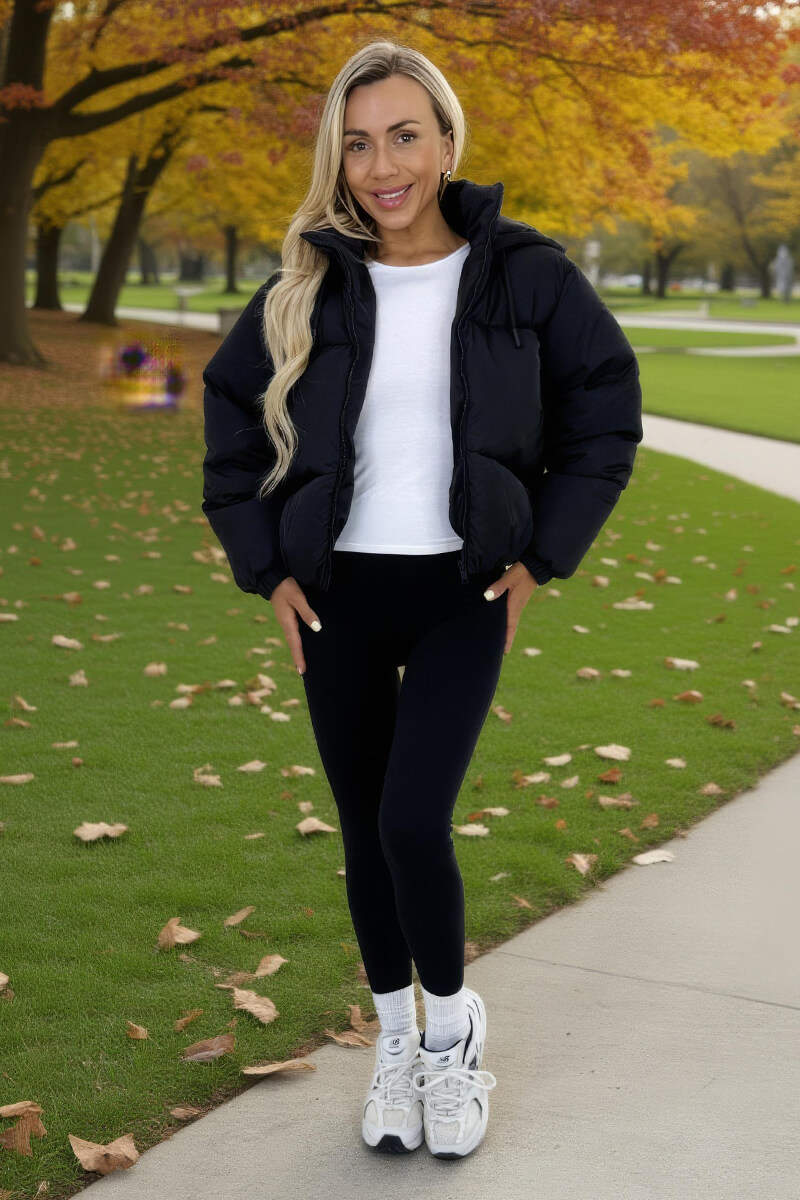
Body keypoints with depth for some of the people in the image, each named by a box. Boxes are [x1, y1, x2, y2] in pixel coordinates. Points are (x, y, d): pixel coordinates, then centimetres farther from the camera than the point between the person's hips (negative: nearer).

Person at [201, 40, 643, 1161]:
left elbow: (604, 409, 2)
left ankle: (452, 1025, 13)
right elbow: (232, 416, 10)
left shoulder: (523, 271, -6)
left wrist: (542, 556, -3)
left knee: (414, 819, -14)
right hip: (337, 596, 3)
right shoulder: (309, 286, -1)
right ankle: (394, 1039, 30)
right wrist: (267, 568, 4)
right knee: (365, 825, 11)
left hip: (462, 594, -2)